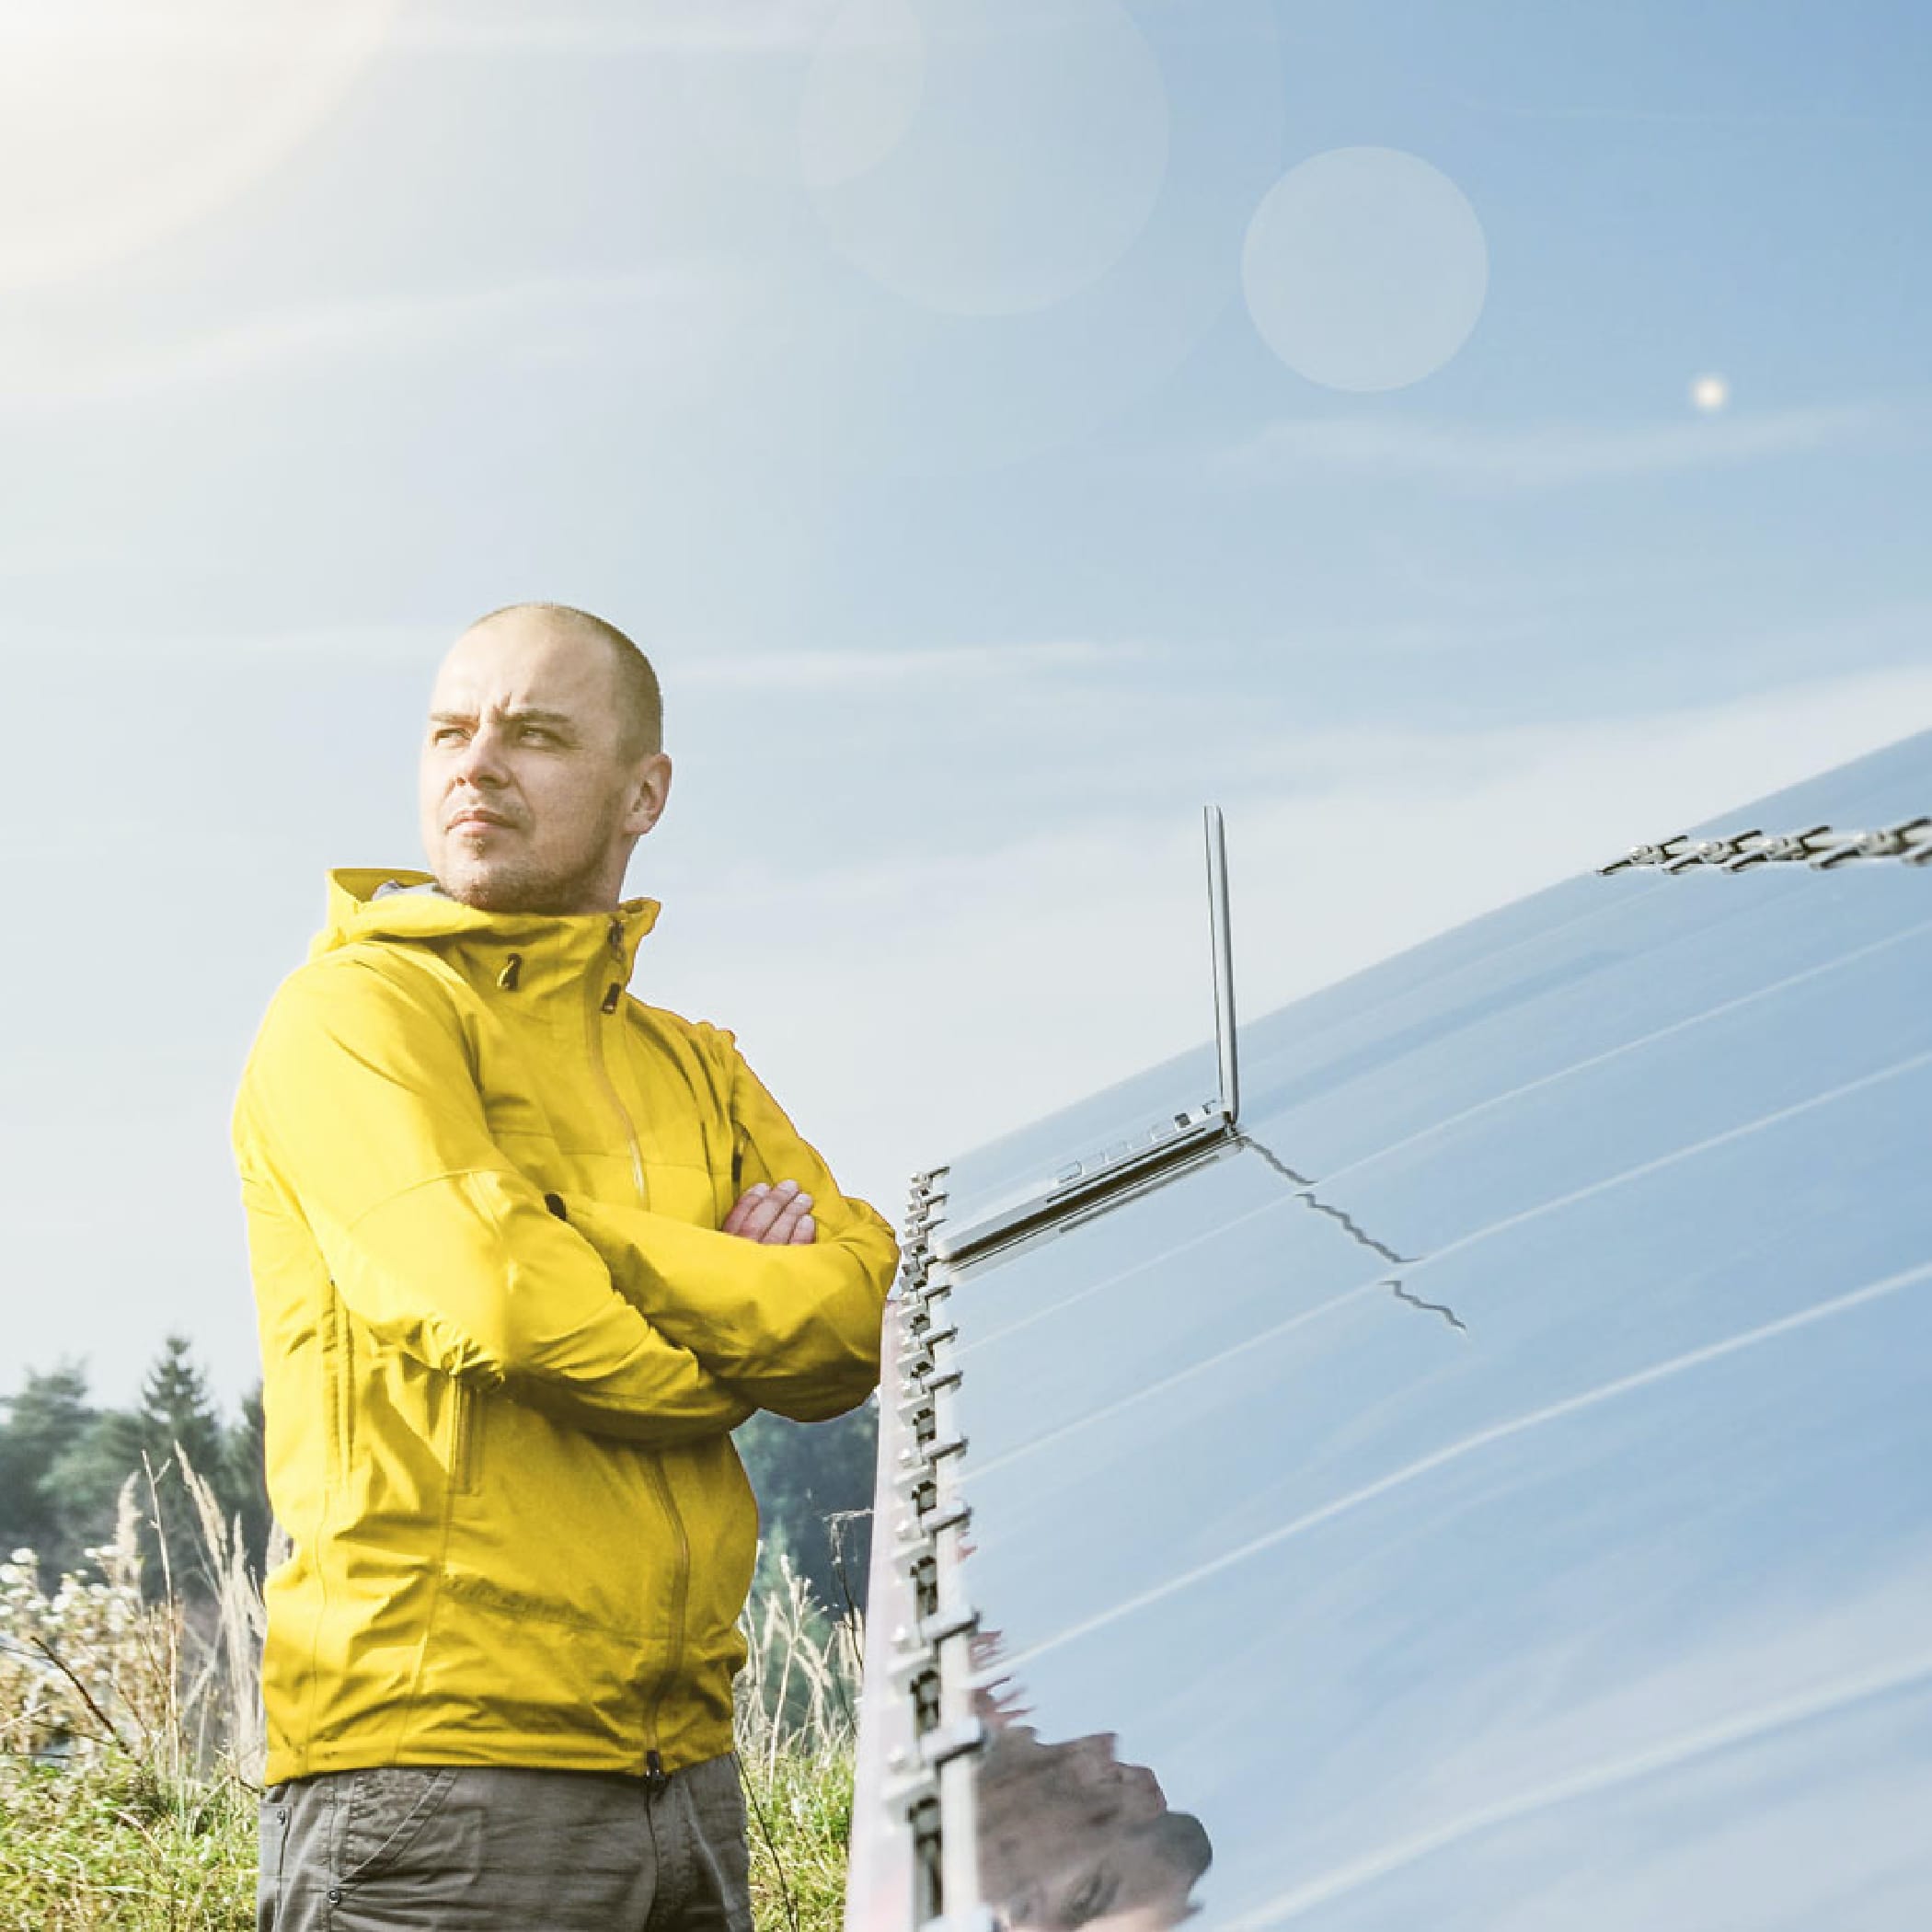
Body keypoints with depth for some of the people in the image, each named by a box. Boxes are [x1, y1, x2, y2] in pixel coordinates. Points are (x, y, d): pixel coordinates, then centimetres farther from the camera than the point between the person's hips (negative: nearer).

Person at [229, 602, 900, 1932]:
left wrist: (591, 1237, -13)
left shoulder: (695, 1067, 15)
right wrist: (736, 1346, -3)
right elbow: (499, 1307, -20)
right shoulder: (355, 1008, -6)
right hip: (437, 1761, -6)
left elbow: (863, 1319, 1)